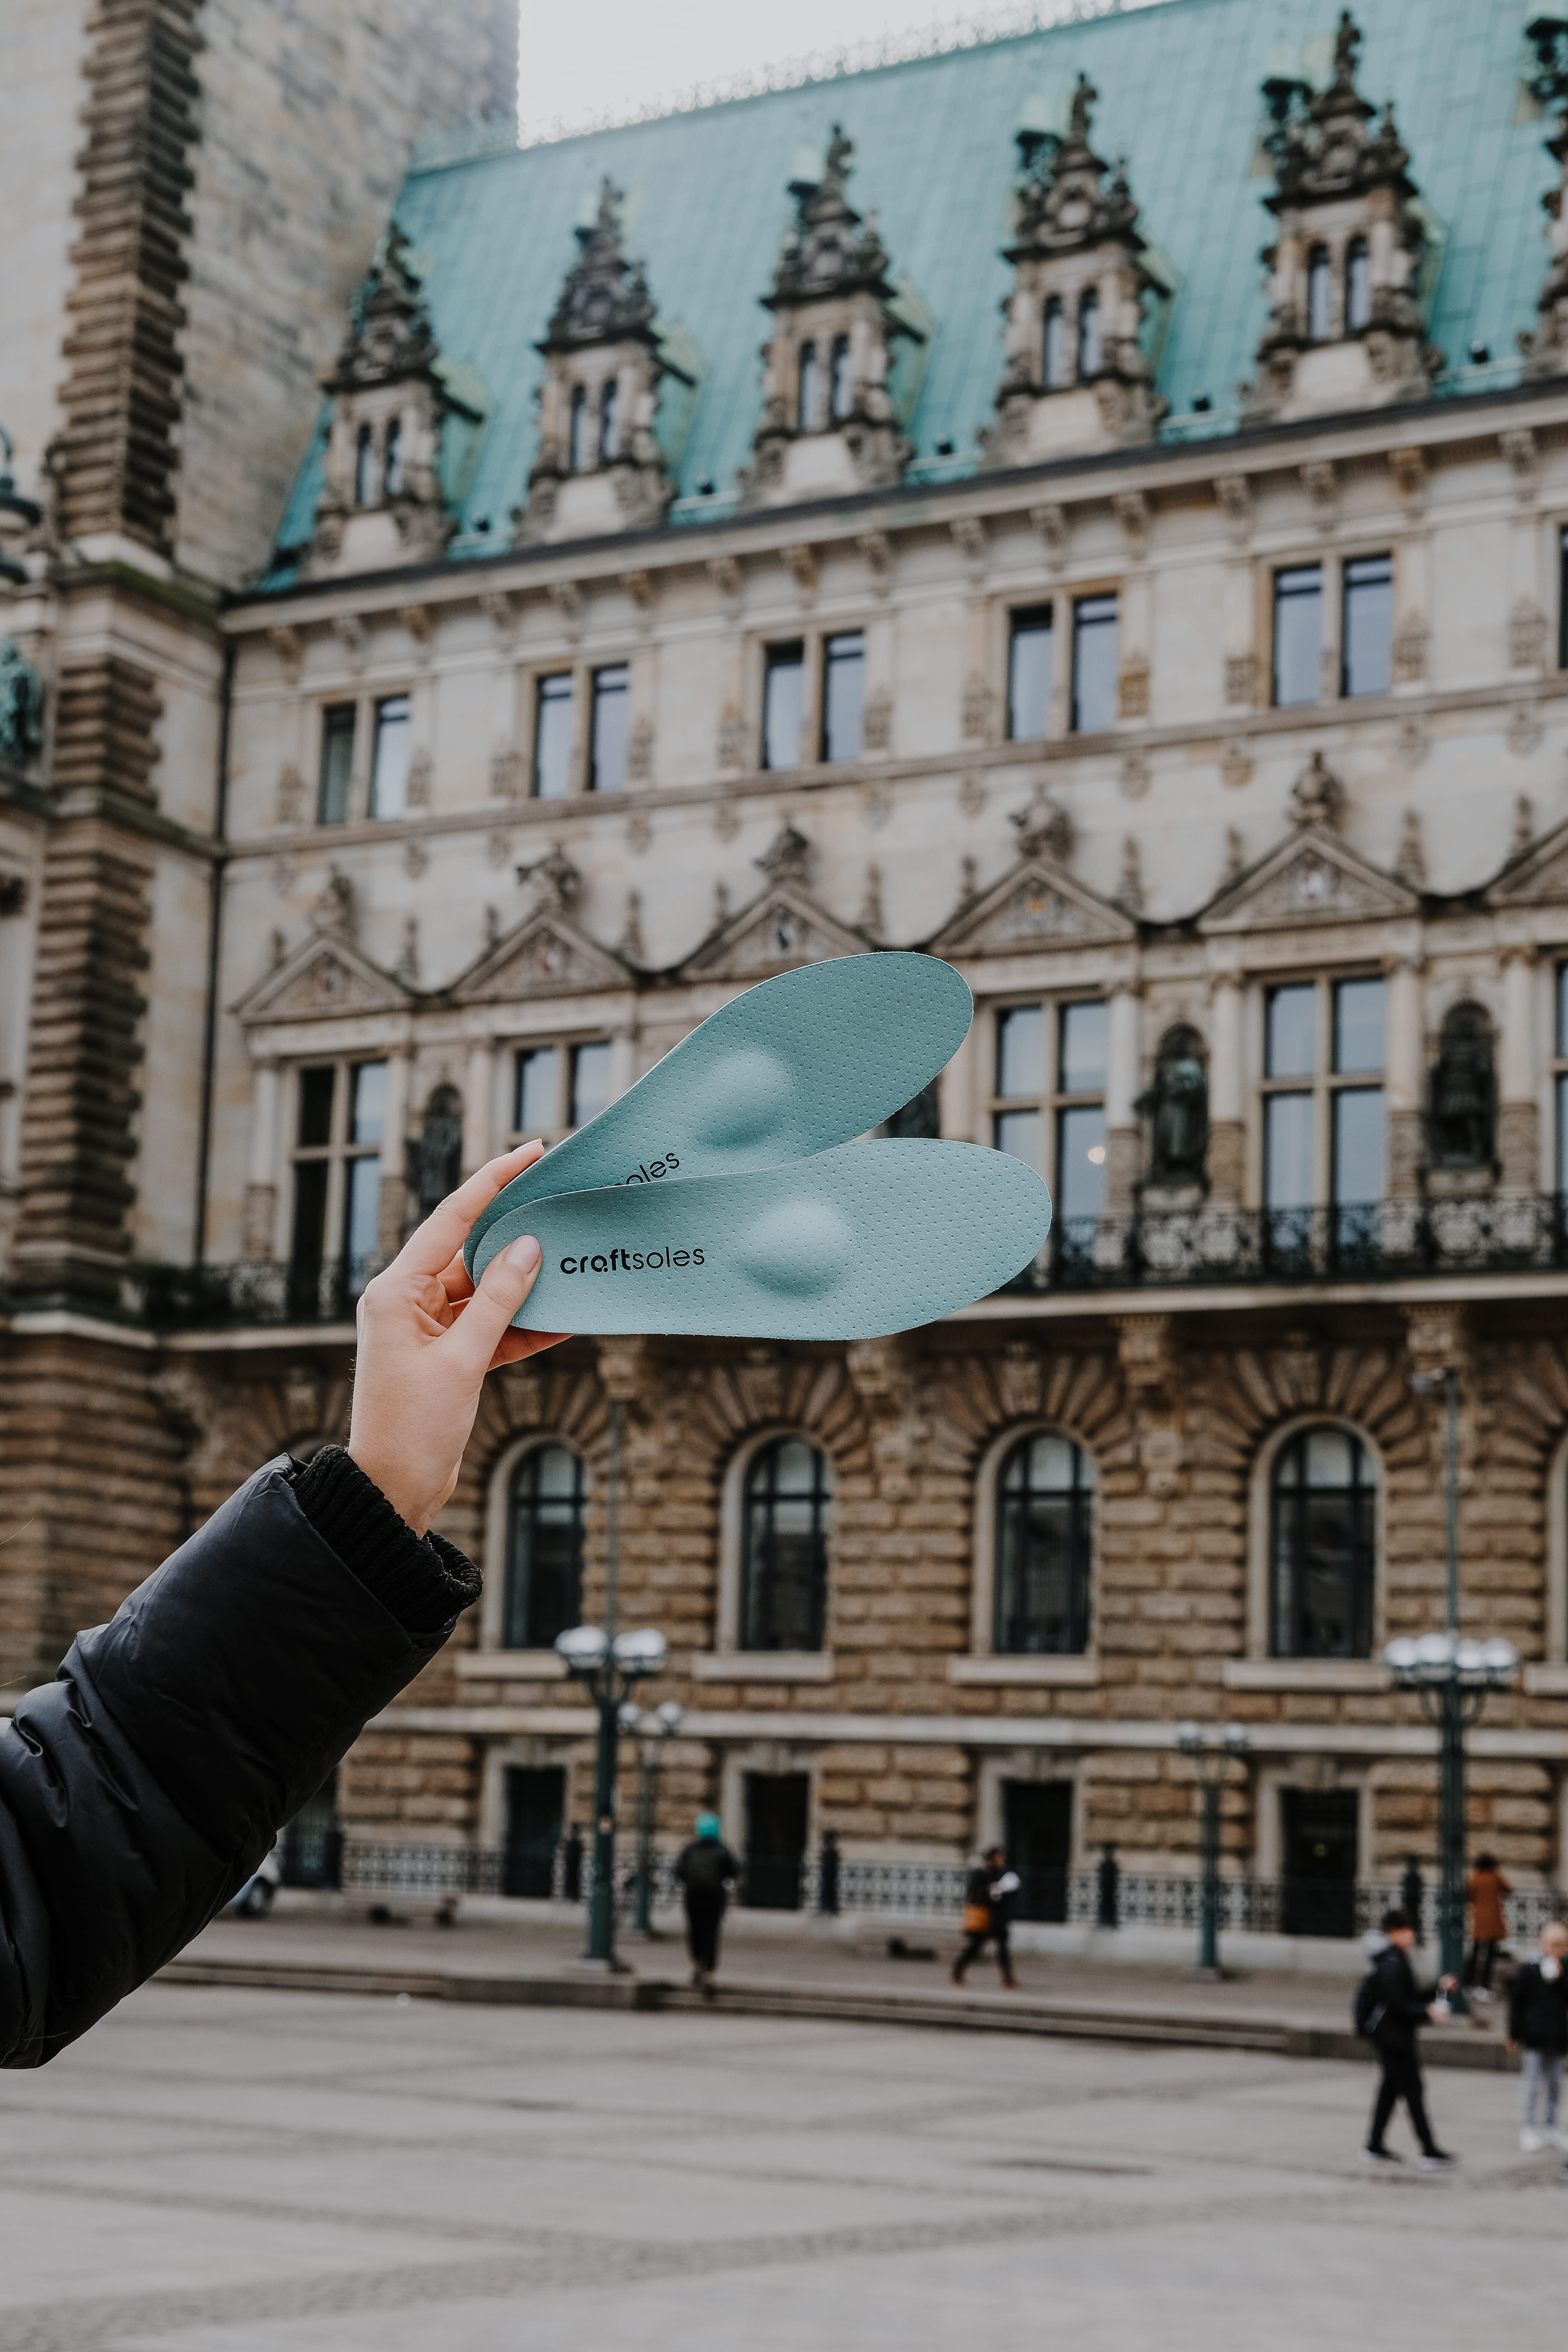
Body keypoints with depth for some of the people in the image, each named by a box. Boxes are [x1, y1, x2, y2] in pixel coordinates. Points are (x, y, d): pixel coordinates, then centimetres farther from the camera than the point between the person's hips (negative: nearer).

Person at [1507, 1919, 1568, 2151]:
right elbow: (1516, 2000, -1)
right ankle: (1528, 2129, 6)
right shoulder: (1530, 1969, -7)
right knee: (1532, 2081, 0)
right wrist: (1515, 2033, -1)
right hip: (1535, 2036, -3)